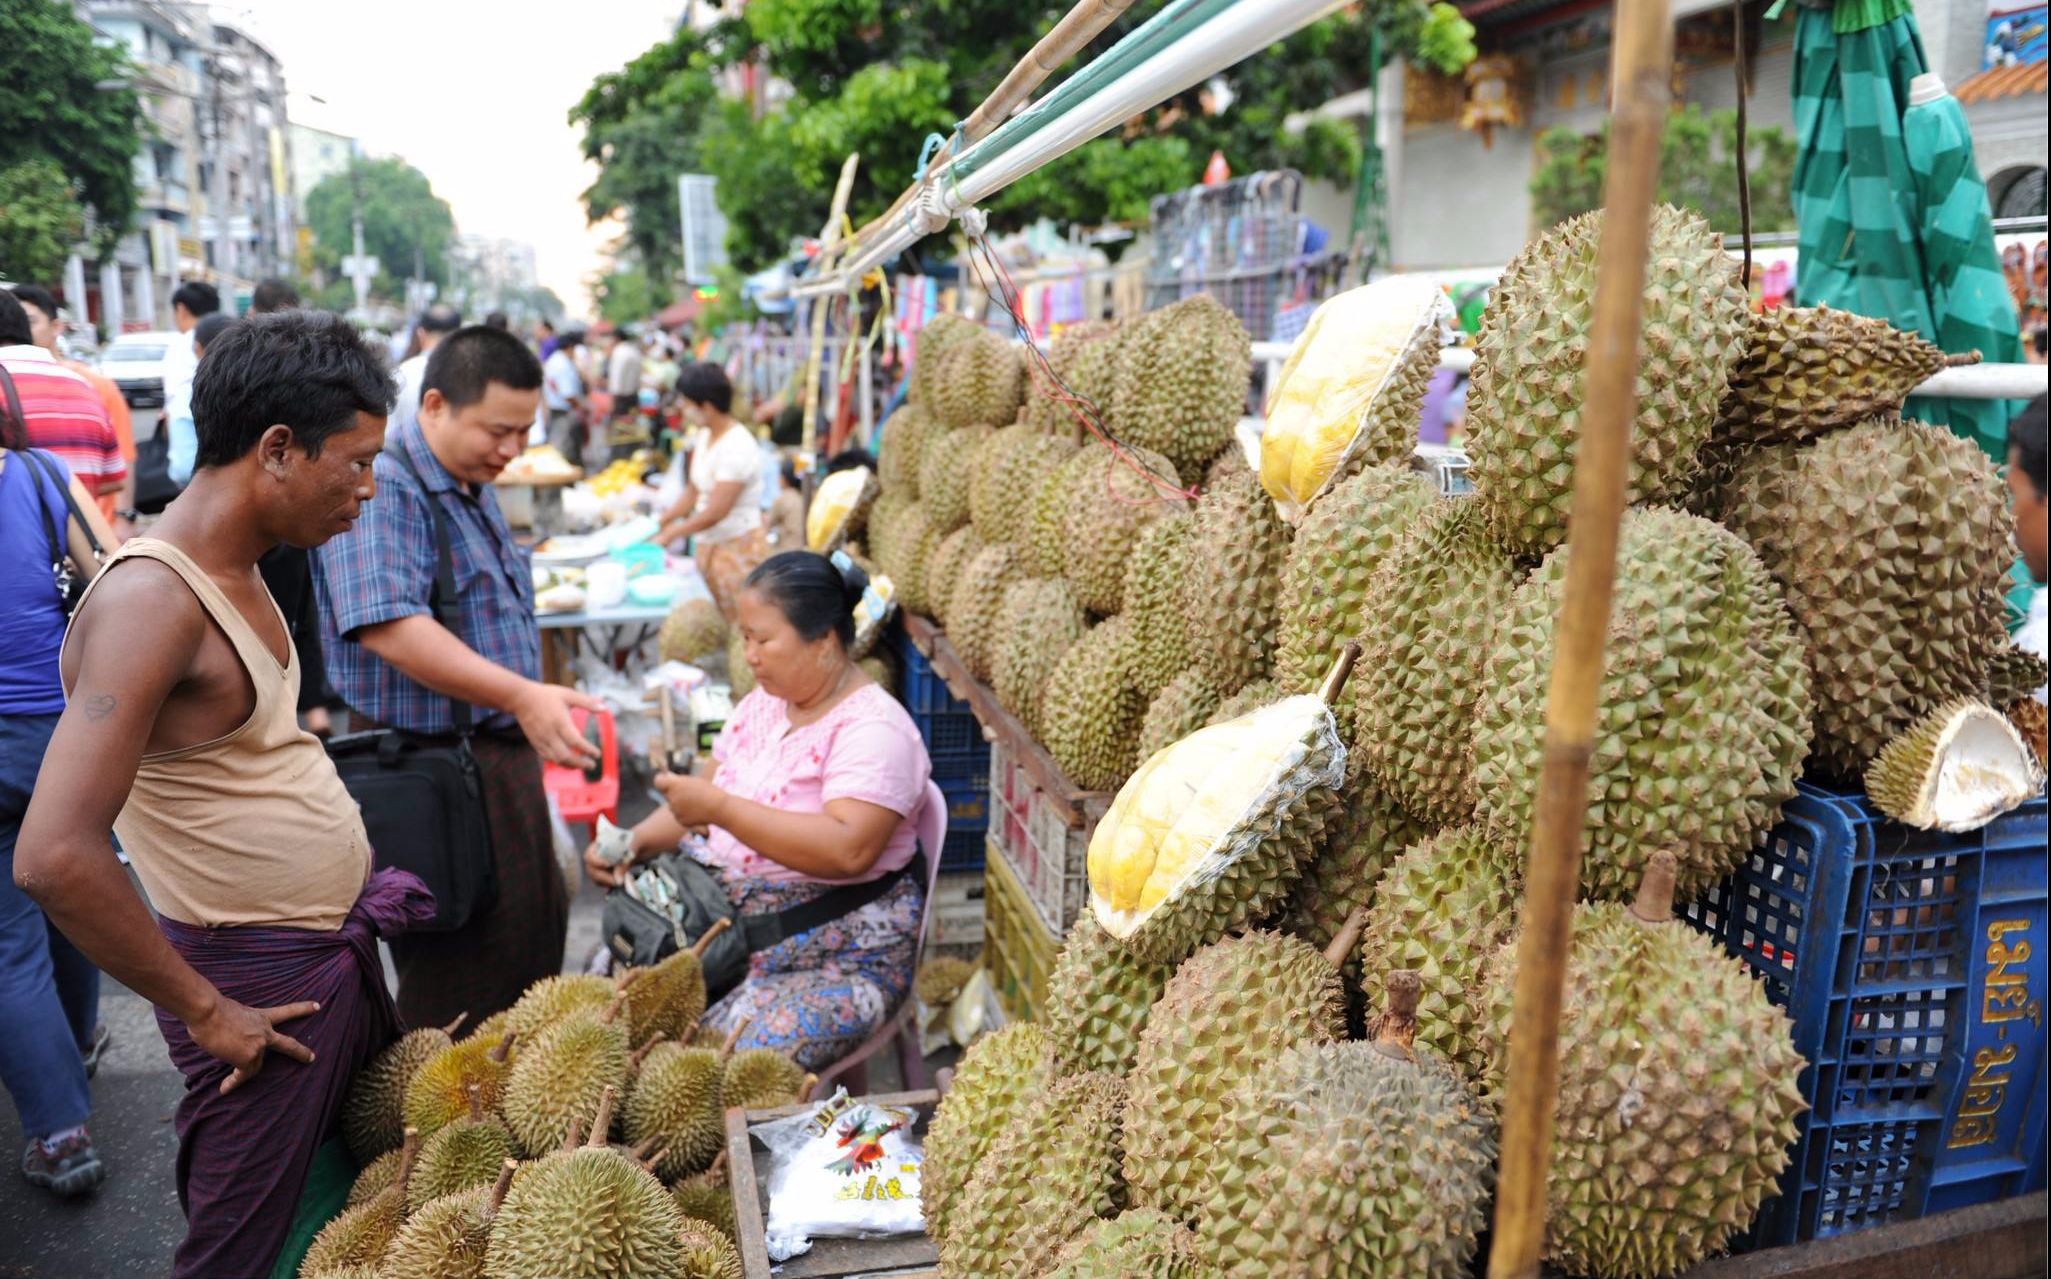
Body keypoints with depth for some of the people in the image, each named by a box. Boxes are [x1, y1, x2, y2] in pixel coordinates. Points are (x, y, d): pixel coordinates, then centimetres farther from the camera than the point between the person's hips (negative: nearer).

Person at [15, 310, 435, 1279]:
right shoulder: (152, 599, -22)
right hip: (263, 981, -8)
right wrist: (203, 1011, -19)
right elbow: (54, 857, -29)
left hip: (341, 945, 8)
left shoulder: (236, 571, 7)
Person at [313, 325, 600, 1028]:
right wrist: (521, 695, -38)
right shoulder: (383, 489, -18)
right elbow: (386, 625, -31)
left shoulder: (474, 491, 14)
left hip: (505, 756, 10)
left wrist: (536, 709, 23)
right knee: (458, 981, 0)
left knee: (538, 942, 19)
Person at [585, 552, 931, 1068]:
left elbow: (848, 849, -28)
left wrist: (719, 808, -25)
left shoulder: (873, 729, -15)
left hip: (838, 959, -7)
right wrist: (636, 842, -2)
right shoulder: (764, 702, 11)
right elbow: (707, 798, 17)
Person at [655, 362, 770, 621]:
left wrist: (671, 533, -12)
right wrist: (660, 521, 4)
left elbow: (717, 511, -21)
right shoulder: (703, 437, 7)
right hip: (709, 545, 9)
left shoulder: (737, 446, -20)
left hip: (738, 546, -9)